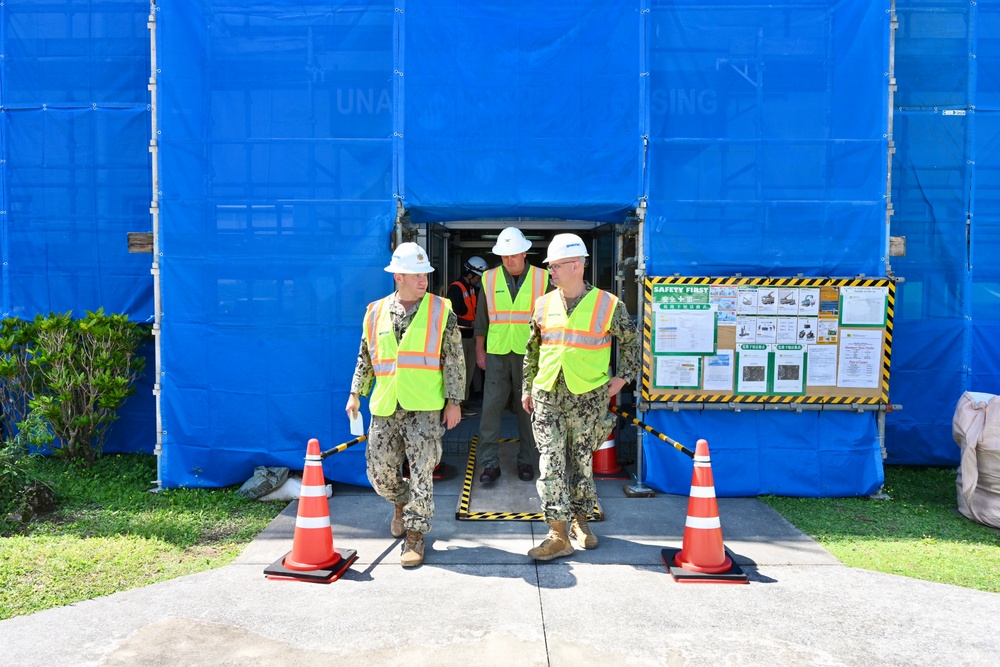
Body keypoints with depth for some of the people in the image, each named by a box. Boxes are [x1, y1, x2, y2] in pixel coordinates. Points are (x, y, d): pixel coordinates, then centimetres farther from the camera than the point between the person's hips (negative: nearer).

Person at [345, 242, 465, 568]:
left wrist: (454, 401, -5)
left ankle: (415, 535, 11)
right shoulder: (375, 312, 7)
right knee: (379, 473, 9)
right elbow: (365, 358, 16)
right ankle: (402, 504, 40)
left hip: (424, 408, -3)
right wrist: (355, 394, 11)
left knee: (421, 471, -3)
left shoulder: (441, 310, -1)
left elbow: (454, 360, -1)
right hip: (385, 407, 3)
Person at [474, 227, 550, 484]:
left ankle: (526, 461, 19)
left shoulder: (542, 279, 0)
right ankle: (489, 463, 4)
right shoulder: (489, 279, 3)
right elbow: (481, 318, 10)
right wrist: (479, 351, 9)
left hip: (529, 354, -1)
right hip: (497, 354, 1)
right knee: (491, 407, -3)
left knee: (528, 409, 7)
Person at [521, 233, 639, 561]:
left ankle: (579, 521, 28)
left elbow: (631, 341, 10)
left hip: (588, 398, -2)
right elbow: (532, 350, 14)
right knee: (551, 463, -3)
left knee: (582, 460, 9)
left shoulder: (608, 305, -5)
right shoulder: (543, 304, 5)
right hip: (547, 396, 2)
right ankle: (558, 535, 1)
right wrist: (527, 388, 14)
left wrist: (622, 376, 3)